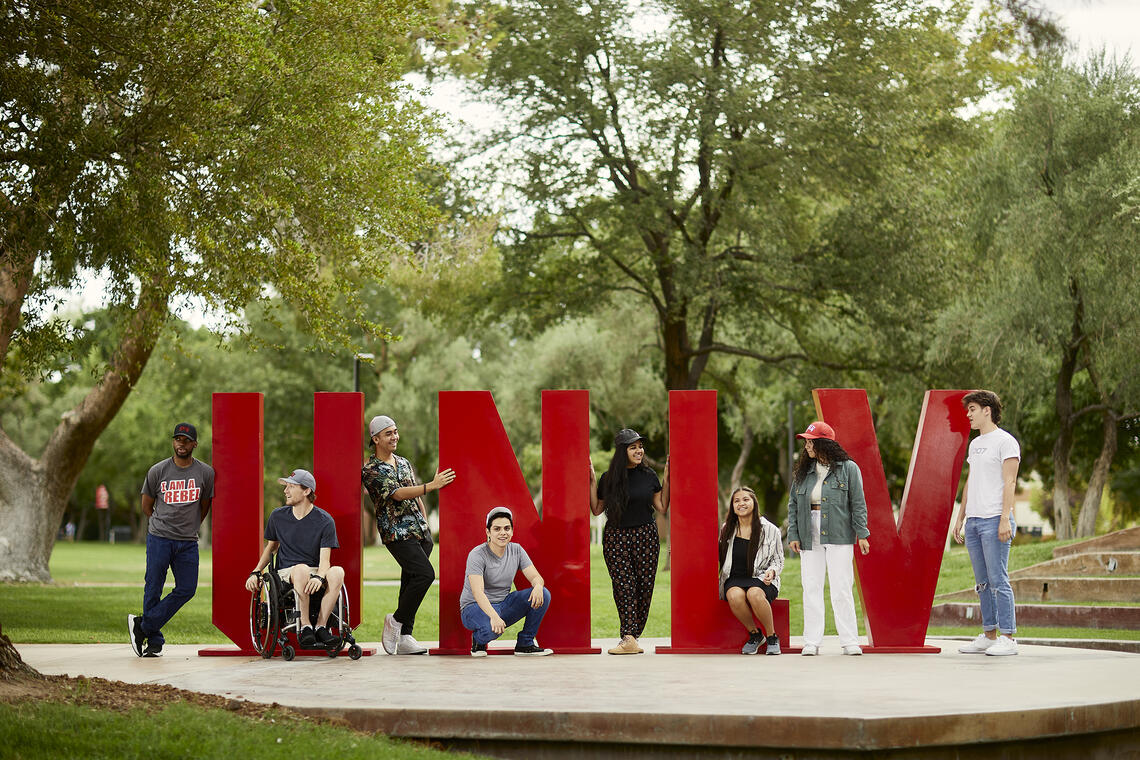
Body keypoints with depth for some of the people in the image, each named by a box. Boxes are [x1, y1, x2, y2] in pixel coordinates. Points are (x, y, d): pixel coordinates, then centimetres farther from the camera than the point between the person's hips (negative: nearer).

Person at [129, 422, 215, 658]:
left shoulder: (205, 473, 4)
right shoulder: (158, 471, 1)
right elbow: (147, 506, 11)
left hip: (188, 543, 2)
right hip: (159, 539, -2)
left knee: (187, 589, -4)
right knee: (153, 589, -1)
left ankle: (143, 625, 7)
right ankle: (154, 641, 8)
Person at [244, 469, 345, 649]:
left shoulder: (325, 521, -3)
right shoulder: (278, 516, 6)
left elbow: (325, 559, -9)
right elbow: (271, 547, 20)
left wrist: (319, 577, -31)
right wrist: (255, 573, 6)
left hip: (316, 573, 0)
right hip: (286, 573, 0)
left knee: (337, 572, -35)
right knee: (302, 569, -38)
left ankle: (321, 626, -28)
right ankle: (304, 627, -32)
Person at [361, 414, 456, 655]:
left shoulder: (404, 463, 17)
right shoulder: (370, 470, -7)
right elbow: (397, 494, -20)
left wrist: (425, 524, 17)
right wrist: (432, 486, -28)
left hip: (420, 531, 7)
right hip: (396, 533, -7)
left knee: (411, 582, 5)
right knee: (425, 574, -20)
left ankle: (404, 637, 9)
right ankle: (396, 620, -4)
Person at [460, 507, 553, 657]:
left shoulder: (516, 551, 1)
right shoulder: (477, 555, -18)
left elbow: (535, 577, -5)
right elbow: (478, 592, -29)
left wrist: (538, 586, -31)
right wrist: (494, 616, -46)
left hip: (503, 606, 6)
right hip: (475, 607, -6)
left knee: (543, 595, -15)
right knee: (493, 628, -40)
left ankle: (525, 644, -3)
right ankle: (478, 640, -1)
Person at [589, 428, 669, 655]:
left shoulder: (649, 475, 5)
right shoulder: (609, 478, 2)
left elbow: (662, 508, 8)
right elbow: (596, 510, 6)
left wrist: (667, 480, 2)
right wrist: (592, 482, -2)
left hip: (646, 536, 1)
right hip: (616, 538, -1)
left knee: (644, 585, -3)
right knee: (624, 585, -10)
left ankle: (632, 635, 6)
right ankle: (630, 640, -16)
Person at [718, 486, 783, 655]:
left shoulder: (769, 530, 2)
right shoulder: (726, 529, 8)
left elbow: (778, 559, 12)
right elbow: (719, 556, 19)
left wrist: (771, 571, -11)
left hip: (760, 578, -2)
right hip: (734, 579, 2)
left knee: (755, 594, -38)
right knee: (735, 595, -35)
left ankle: (772, 637, -16)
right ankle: (755, 634, -9)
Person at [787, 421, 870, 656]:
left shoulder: (848, 469, 1)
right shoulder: (803, 472, 12)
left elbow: (858, 504, 1)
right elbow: (793, 505, 14)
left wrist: (862, 533, -5)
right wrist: (793, 535, 6)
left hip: (839, 537, -4)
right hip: (810, 538, 4)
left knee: (841, 589, -5)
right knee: (811, 589, 2)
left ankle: (849, 641, 1)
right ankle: (812, 642, 6)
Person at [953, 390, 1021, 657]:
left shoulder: (1005, 441, -5)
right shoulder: (975, 444, 20)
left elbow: (1009, 482, -12)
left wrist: (1005, 518, -19)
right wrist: (960, 518, 20)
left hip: (995, 520, -8)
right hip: (973, 521, 8)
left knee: (998, 580, -9)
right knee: (983, 583, 10)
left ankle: (1008, 638, -7)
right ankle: (989, 635, 15)